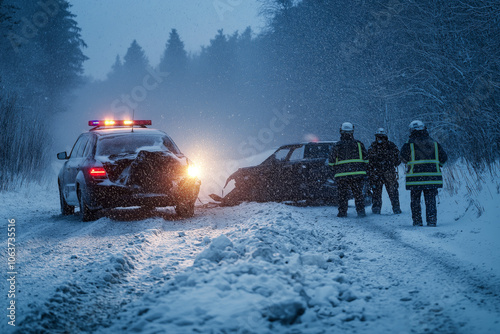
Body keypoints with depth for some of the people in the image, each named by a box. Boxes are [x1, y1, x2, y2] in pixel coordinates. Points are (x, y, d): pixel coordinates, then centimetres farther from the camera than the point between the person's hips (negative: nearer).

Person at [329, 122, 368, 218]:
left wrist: (334, 173, 19)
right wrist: (364, 172, 18)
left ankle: (342, 212, 7)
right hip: (358, 174, 1)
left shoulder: (336, 146, 2)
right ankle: (361, 211, 2)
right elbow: (365, 160, 9)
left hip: (341, 175, -1)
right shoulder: (359, 144, 4)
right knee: (358, 194, 7)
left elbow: (332, 162, 7)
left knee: (343, 195, 7)